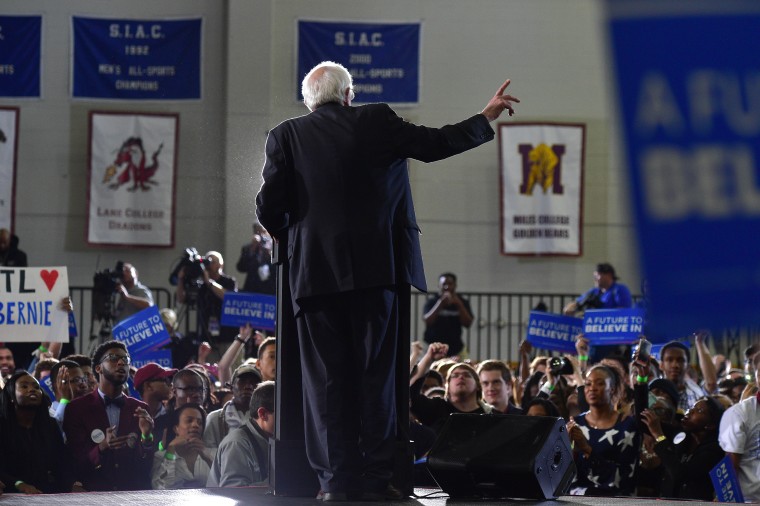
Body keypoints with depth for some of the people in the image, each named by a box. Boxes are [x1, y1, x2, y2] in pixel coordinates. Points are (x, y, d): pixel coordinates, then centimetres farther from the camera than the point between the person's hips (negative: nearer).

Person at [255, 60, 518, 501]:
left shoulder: (287, 136, 4)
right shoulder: (377, 121, 3)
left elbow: (269, 207, -3)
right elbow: (435, 144, 8)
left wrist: (289, 235, 18)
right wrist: (486, 119, 22)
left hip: (316, 272, 0)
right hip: (376, 268, 0)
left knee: (328, 380, 3)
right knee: (377, 375, 4)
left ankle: (338, 480, -1)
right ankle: (377, 478, 1)